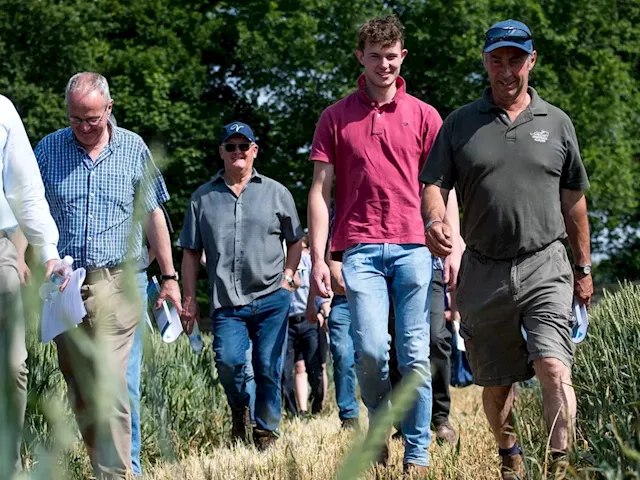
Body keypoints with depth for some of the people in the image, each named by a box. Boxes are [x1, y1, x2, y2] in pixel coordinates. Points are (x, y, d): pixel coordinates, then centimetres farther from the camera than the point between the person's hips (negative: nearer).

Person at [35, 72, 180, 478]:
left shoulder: (133, 149, 5)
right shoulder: (48, 149, 6)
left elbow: (152, 213, 11)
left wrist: (169, 277, 10)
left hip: (115, 283, -2)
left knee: (109, 384, -12)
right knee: (79, 388, 7)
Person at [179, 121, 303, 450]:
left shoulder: (275, 193, 10)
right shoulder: (203, 198, 11)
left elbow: (295, 240, 18)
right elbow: (191, 252, 12)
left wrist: (287, 277, 4)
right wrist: (189, 299, 7)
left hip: (271, 299, 0)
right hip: (226, 304, 0)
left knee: (268, 368, -3)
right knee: (228, 361, -18)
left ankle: (266, 431, 14)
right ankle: (239, 409, 12)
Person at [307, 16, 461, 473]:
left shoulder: (424, 116, 10)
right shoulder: (336, 117, 10)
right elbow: (321, 190, 8)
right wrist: (318, 256, 0)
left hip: (413, 247, 1)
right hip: (360, 250, 0)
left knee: (416, 355, -3)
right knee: (371, 349, -12)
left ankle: (418, 454, 4)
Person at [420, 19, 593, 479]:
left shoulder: (556, 123, 9)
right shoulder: (460, 124, 7)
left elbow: (573, 200, 14)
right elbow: (434, 185, 3)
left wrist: (583, 268, 15)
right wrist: (434, 220, -21)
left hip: (545, 267, -1)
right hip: (483, 272, 1)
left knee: (553, 368, -19)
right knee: (495, 383, 10)